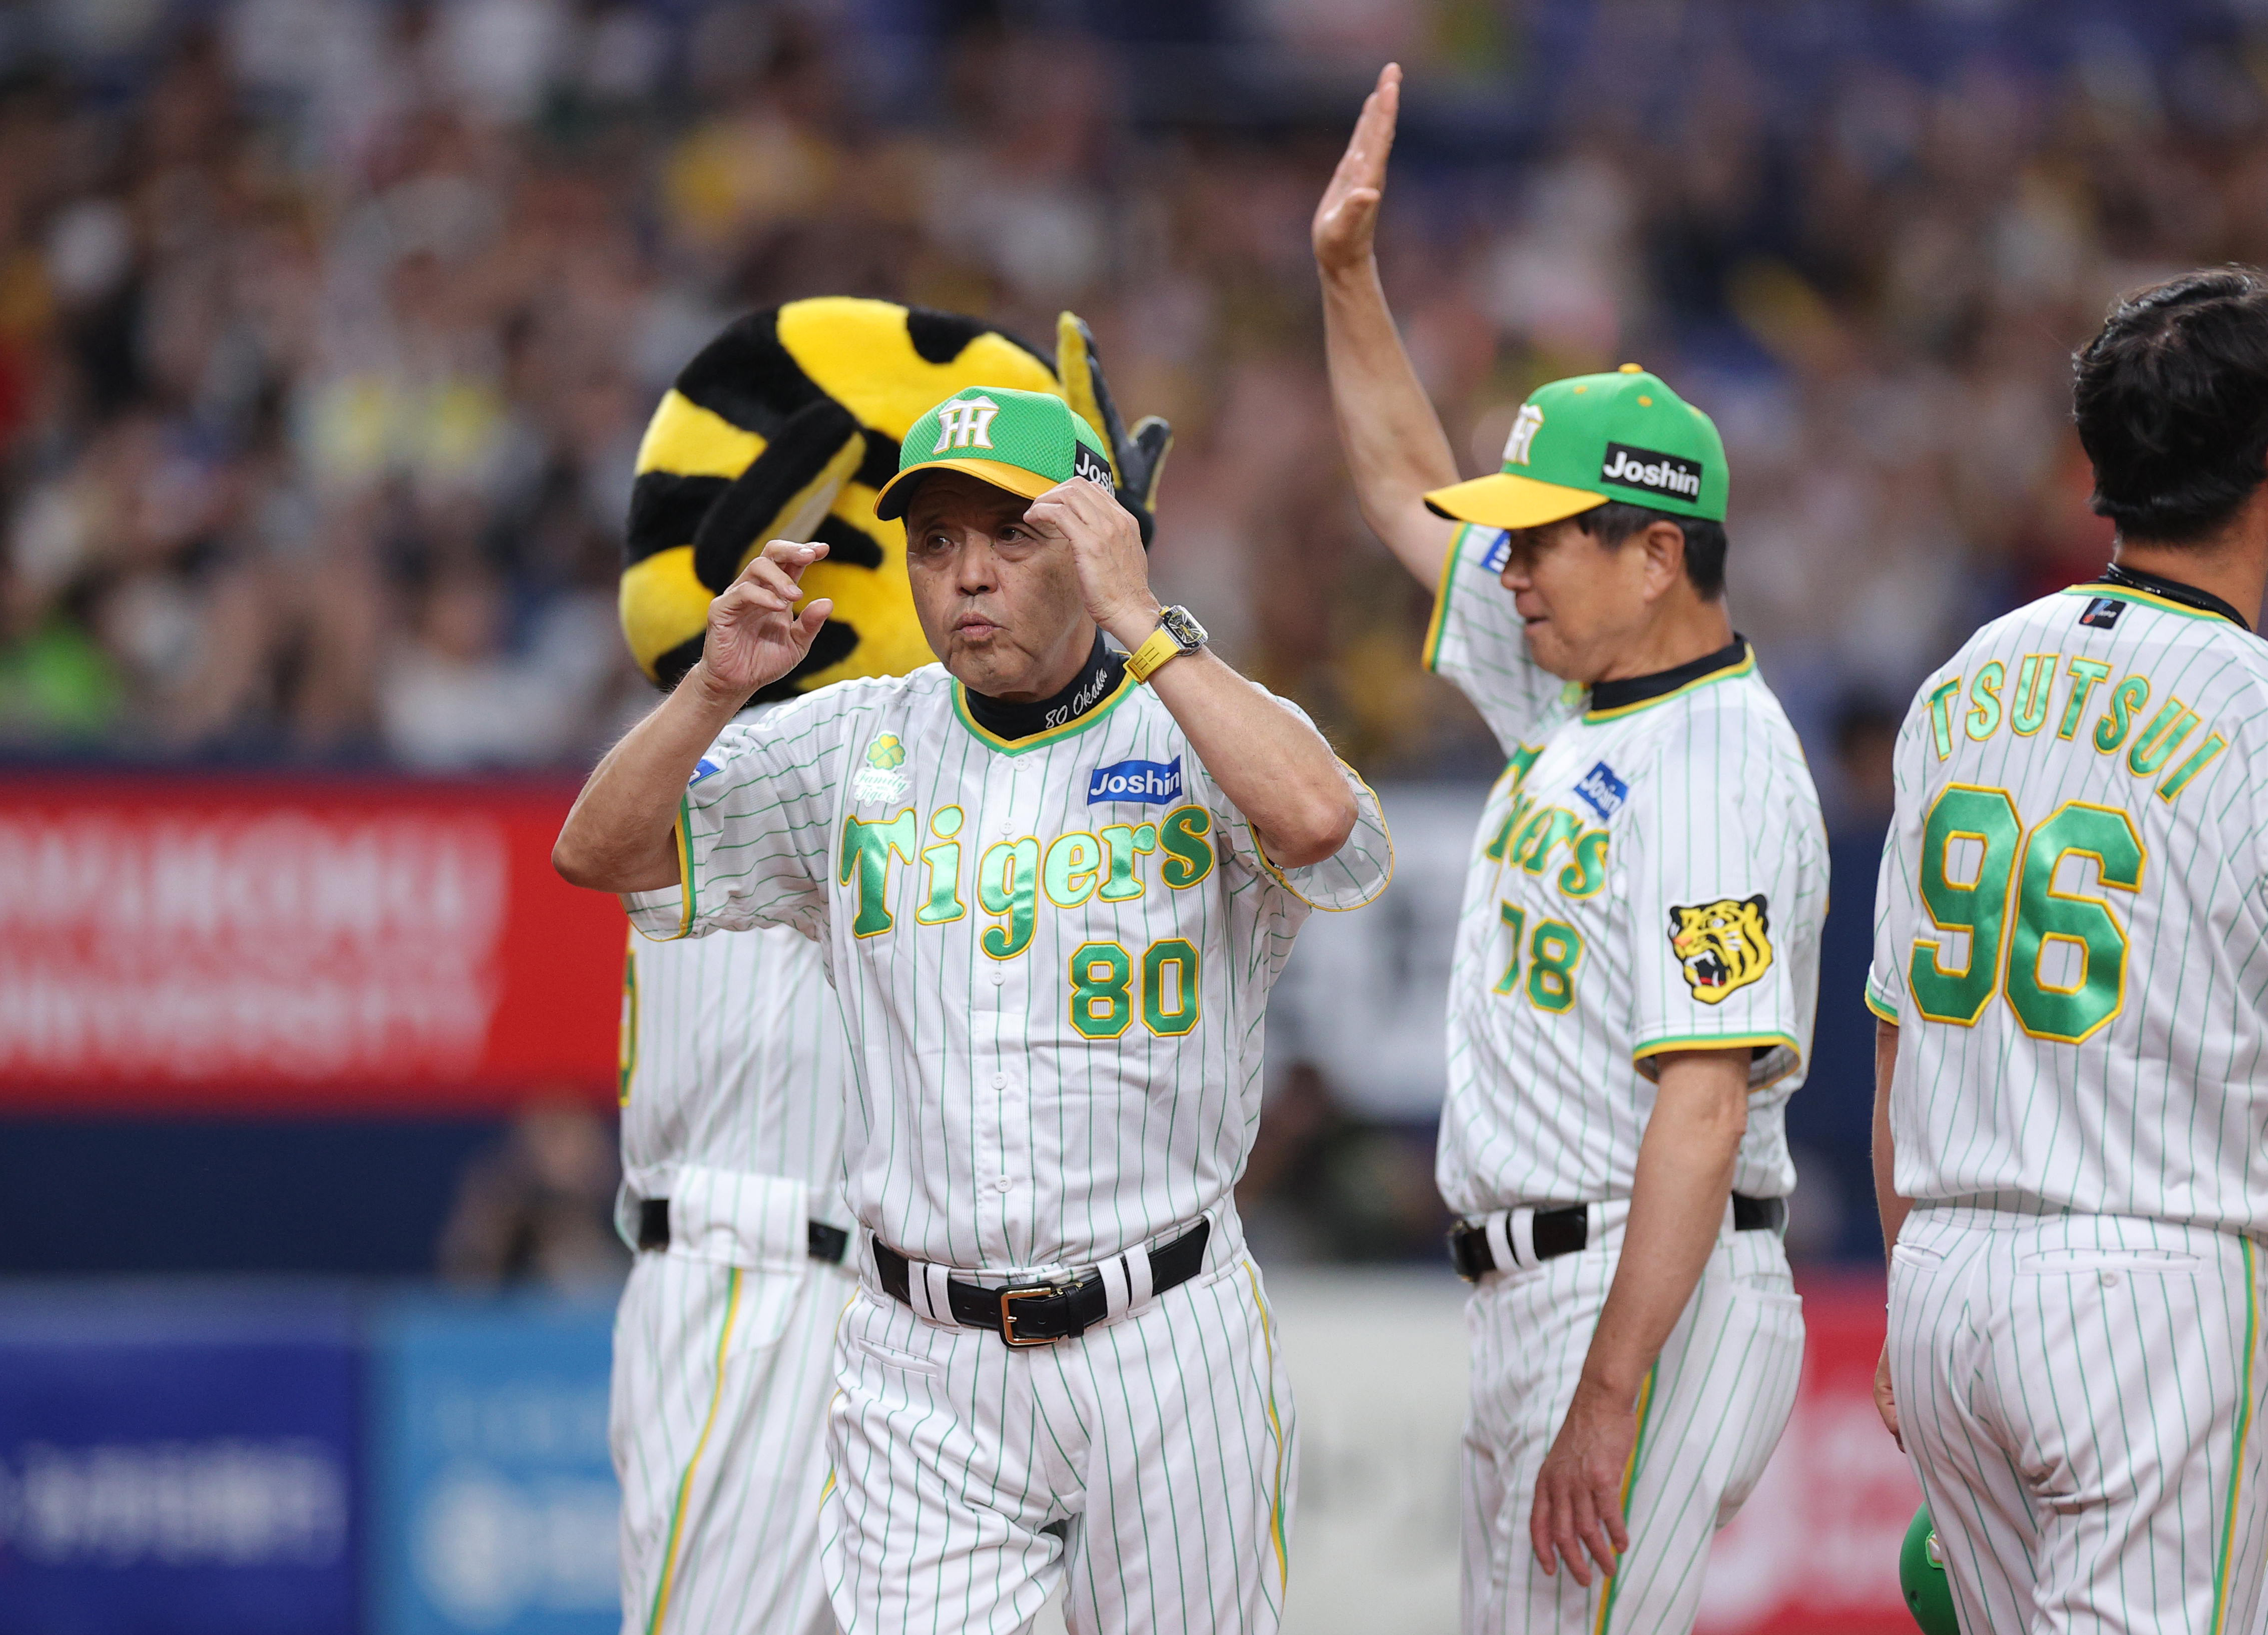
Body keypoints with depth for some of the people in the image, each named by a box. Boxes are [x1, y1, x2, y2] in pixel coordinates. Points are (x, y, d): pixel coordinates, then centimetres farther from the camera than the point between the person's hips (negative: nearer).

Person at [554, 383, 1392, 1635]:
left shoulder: (1202, 738, -3)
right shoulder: (853, 747, 8)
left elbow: (1322, 822, -26)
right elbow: (598, 851, 4)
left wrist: (1140, 624, -21)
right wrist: (716, 687, -12)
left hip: (1162, 1345, -2)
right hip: (922, 1371, 2)